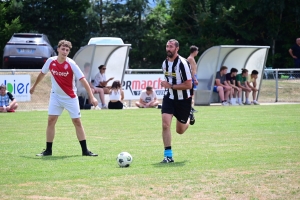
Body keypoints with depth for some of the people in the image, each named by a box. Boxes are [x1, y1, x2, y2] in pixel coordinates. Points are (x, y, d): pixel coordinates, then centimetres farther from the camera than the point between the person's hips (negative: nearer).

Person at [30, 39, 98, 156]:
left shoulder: (71, 64, -18)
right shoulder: (50, 61, -9)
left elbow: (83, 80, -21)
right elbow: (42, 74, 11)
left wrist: (91, 97, -28)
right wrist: (34, 86, 23)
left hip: (70, 97, -2)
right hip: (56, 96, 2)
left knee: (77, 122, -1)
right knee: (51, 121, -5)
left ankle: (85, 150, 4)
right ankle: (48, 150, 3)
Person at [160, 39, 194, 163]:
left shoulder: (182, 63, -20)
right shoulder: (165, 63, 3)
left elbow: (188, 85, -23)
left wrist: (170, 86, -24)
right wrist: (166, 85, 6)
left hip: (183, 100, -4)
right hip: (169, 98, 4)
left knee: (180, 130, 11)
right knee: (165, 124, -17)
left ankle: (189, 118, 47)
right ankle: (168, 155, -11)